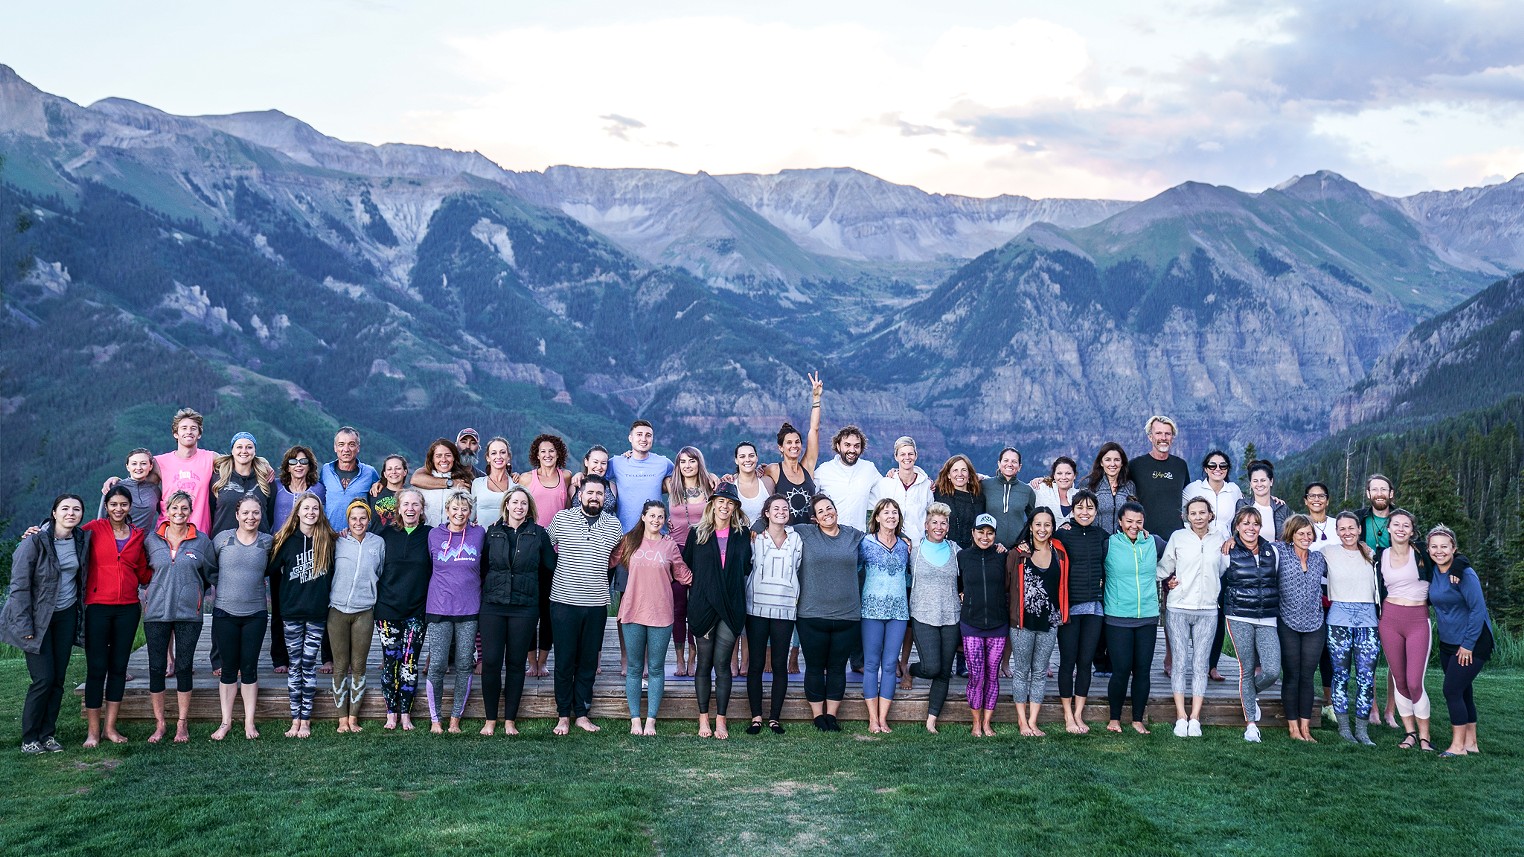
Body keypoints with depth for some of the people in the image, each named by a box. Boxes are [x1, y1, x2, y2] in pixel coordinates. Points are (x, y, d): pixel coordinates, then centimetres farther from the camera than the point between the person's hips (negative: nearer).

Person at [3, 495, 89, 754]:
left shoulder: (82, 539, 0)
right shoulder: (35, 541, -15)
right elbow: (19, 585, -14)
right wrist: (25, 626, -16)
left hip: (66, 616, 5)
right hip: (37, 618, -5)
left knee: (58, 678, 6)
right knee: (44, 678, -7)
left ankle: (47, 734, 17)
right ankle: (29, 739, 7)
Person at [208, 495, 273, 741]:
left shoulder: (268, 541, 1)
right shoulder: (223, 539, -1)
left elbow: (270, 569, 14)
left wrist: (253, 580, 0)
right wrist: (220, 585, 1)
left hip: (255, 614, 1)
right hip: (225, 613, 0)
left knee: (249, 667, 4)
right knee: (229, 668, 5)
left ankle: (249, 722, 12)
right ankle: (226, 721, 16)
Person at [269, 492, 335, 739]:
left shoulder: (327, 540, 2)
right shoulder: (286, 540, 1)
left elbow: (332, 573, 10)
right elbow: (273, 571, 6)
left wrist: (324, 596, 6)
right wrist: (281, 598, 6)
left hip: (317, 612, 0)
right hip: (292, 612, 0)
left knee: (309, 665, 3)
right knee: (295, 665, 5)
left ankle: (305, 719, 8)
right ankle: (295, 719, 11)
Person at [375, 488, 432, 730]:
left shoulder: (429, 535, 2)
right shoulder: (386, 535, 4)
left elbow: (435, 571, 6)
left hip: (416, 610, 0)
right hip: (388, 609, 0)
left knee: (410, 662, -1)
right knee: (390, 660, 1)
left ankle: (405, 714, 8)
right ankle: (391, 713, 10)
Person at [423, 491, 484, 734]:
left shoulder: (478, 534, 5)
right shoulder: (434, 535, 4)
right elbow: (429, 569, 16)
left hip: (469, 609, 1)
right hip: (439, 609, -1)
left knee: (464, 666, 3)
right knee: (437, 665, -4)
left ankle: (455, 719, 14)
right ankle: (435, 719, 8)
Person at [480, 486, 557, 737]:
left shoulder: (538, 534, 4)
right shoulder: (492, 532, 8)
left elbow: (550, 568, 8)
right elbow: (482, 567, 11)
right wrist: (481, 595, 5)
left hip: (524, 607, -1)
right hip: (492, 606, 1)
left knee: (516, 664, 4)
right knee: (491, 662, -4)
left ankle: (510, 719, 13)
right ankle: (490, 719, 9)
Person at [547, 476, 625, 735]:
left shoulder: (614, 525, 5)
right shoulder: (561, 519, 0)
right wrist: (564, 572, 9)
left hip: (597, 604, 2)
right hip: (564, 601, -2)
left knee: (589, 662, 8)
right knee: (564, 661, 3)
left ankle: (582, 714, 17)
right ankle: (563, 716, 12)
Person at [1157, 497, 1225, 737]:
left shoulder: (1219, 538, 6)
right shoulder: (1178, 537, 2)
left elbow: (1224, 569, 19)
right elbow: (1164, 568, 9)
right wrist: (1168, 581, -3)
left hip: (1208, 610, 1)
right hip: (1178, 608, -1)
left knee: (1201, 664, 0)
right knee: (1180, 662, -2)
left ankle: (1195, 718, 4)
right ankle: (1181, 716, 3)